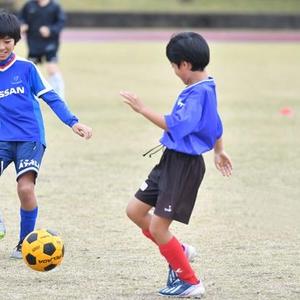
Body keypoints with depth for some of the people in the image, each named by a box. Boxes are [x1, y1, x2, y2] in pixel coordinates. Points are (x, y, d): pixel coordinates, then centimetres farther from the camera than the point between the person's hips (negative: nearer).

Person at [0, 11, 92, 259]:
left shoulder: (26, 68, 0)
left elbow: (50, 97, 4)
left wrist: (73, 122, -5)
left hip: (30, 138, -1)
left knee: (26, 187, -17)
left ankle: (25, 243, 3)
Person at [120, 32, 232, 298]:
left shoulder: (200, 92, -21)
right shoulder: (203, 88, 10)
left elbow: (177, 125, -31)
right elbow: (214, 122, 27)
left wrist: (142, 109, -29)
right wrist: (219, 151, 42)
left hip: (186, 165, -10)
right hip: (171, 160, 10)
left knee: (157, 227, -7)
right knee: (135, 211, 12)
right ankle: (179, 253, 26)